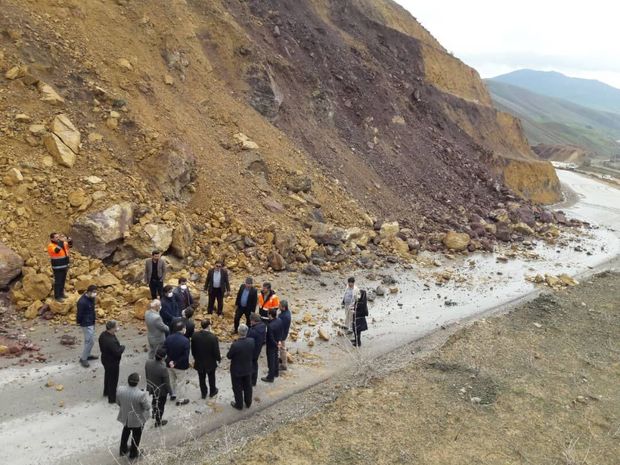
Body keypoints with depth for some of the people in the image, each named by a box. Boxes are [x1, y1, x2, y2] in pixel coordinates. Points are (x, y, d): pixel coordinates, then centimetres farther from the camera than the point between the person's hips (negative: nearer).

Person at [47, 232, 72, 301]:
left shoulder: (63, 243, 6)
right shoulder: (51, 246, -16)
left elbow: (70, 245, 13)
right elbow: (57, 250, -35)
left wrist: (68, 239, -7)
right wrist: (61, 241, -31)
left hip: (64, 266, 7)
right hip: (57, 268, -7)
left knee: (63, 281, 17)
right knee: (58, 282, -2)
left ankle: (61, 294, 31)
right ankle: (57, 296, 6)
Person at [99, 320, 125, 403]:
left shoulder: (103, 335, -11)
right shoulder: (111, 341, -39)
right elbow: (118, 352, -31)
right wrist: (123, 347, -13)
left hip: (105, 359, 9)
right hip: (112, 362, -9)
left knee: (107, 375, 30)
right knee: (113, 380, 12)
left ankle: (106, 391, 53)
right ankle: (112, 398, 30)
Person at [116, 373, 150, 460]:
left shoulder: (120, 390, -23)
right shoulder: (141, 394, -36)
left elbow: (118, 402, -4)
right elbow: (147, 407, -22)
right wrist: (146, 399, -4)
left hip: (125, 417, 4)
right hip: (137, 419, -4)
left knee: (126, 432, 33)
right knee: (136, 436, 23)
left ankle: (123, 450, 52)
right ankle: (133, 454, 43)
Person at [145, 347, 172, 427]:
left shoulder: (148, 363, -22)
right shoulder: (163, 369, -39)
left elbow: (146, 375, -2)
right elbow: (167, 383, -25)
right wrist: (170, 391, -7)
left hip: (151, 387, 5)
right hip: (161, 390, -5)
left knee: (155, 400, 35)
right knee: (160, 405, 21)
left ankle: (154, 413, 60)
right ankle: (158, 422, 43)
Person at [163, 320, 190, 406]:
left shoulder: (168, 338, -9)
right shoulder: (185, 341, -25)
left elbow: (164, 351, -7)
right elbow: (185, 356, -24)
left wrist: (170, 361, -11)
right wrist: (176, 363, -15)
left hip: (169, 364, 5)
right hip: (180, 366, -5)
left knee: (172, 380, 25)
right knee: (180, 382, 13)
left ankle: (172, 395, 43)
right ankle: (179, 400, 25)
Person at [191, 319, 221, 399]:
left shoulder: (195, 336, -17)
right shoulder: (213, 337, -28)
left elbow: (193, 349, -3)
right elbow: (216, 351, -20)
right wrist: (219, 358, 1)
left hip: (199, 362, 2)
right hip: (210, 363, -2)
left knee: (201, 378, 21)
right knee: (211, 377, 22)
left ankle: (203, 393, 38)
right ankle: (212, 392, 42)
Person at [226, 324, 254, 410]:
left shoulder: (235, 345, -33)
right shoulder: (251, 341, -19)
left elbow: (228, 356, -17)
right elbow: (253, 354, -3)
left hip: (237, 370, -4)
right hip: (248, 369, 4)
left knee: (238, 388, 18)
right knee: (248, 387, 24)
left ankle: (239, 405, 35)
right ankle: (248, 403, 42)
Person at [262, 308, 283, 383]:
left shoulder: (270, 326, -35)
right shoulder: (279, 320, -12)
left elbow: (271, 338, -26)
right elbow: (281, 331, 1)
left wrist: (276, 344, -11)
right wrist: (279, 340, 6)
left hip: (271, 345, -8)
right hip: (277, 343, 8)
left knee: (271, 360, 9)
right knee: (275, 358, 26)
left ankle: (270, 377, 24)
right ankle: (276, 373, 45)